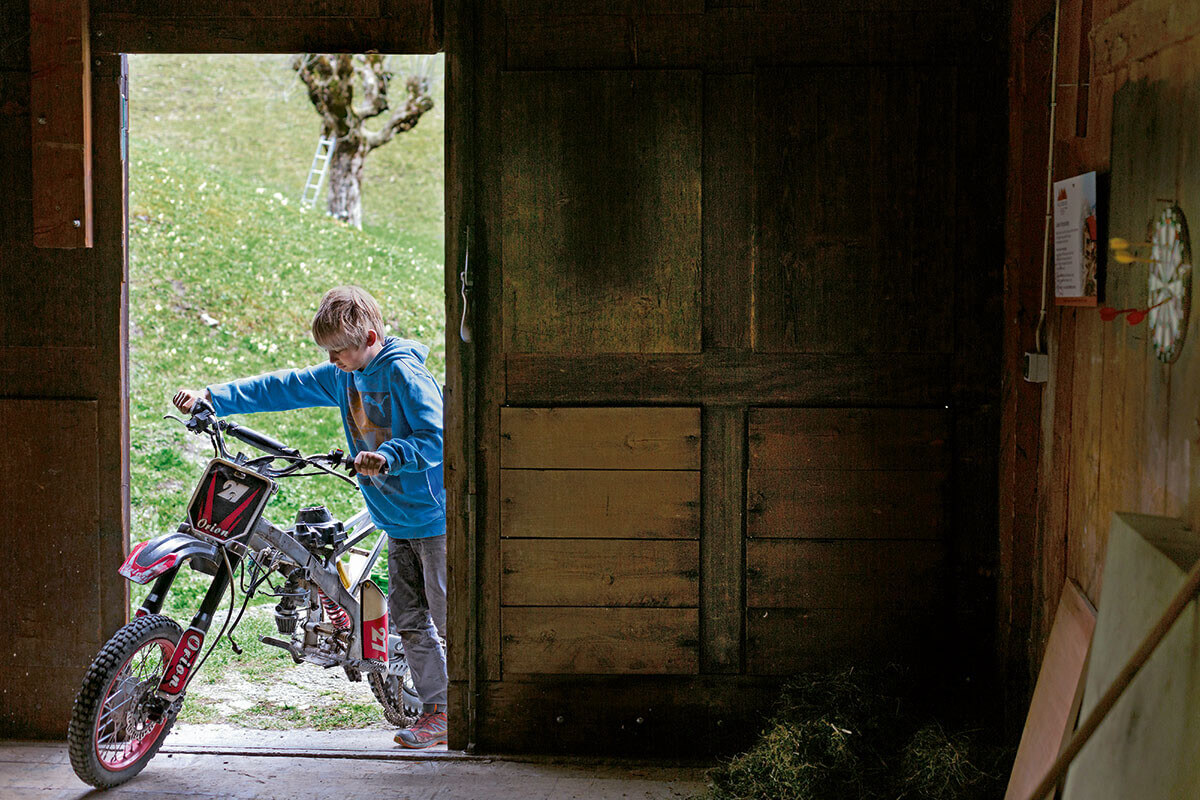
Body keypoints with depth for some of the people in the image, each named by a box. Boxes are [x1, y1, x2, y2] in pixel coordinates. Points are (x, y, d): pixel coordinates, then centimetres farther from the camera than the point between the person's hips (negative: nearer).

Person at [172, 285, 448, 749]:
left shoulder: (404, 373, -17)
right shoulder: (342, 376, 8)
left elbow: (436, 438, -23)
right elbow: (285, 388, 8)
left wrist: (387, 457, -38)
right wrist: (211, 398, 1)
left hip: (433, 518, -8)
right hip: (396, 519, 8)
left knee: (450, 618, -4)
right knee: (408, 618, 8)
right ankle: (436, 711, 14)